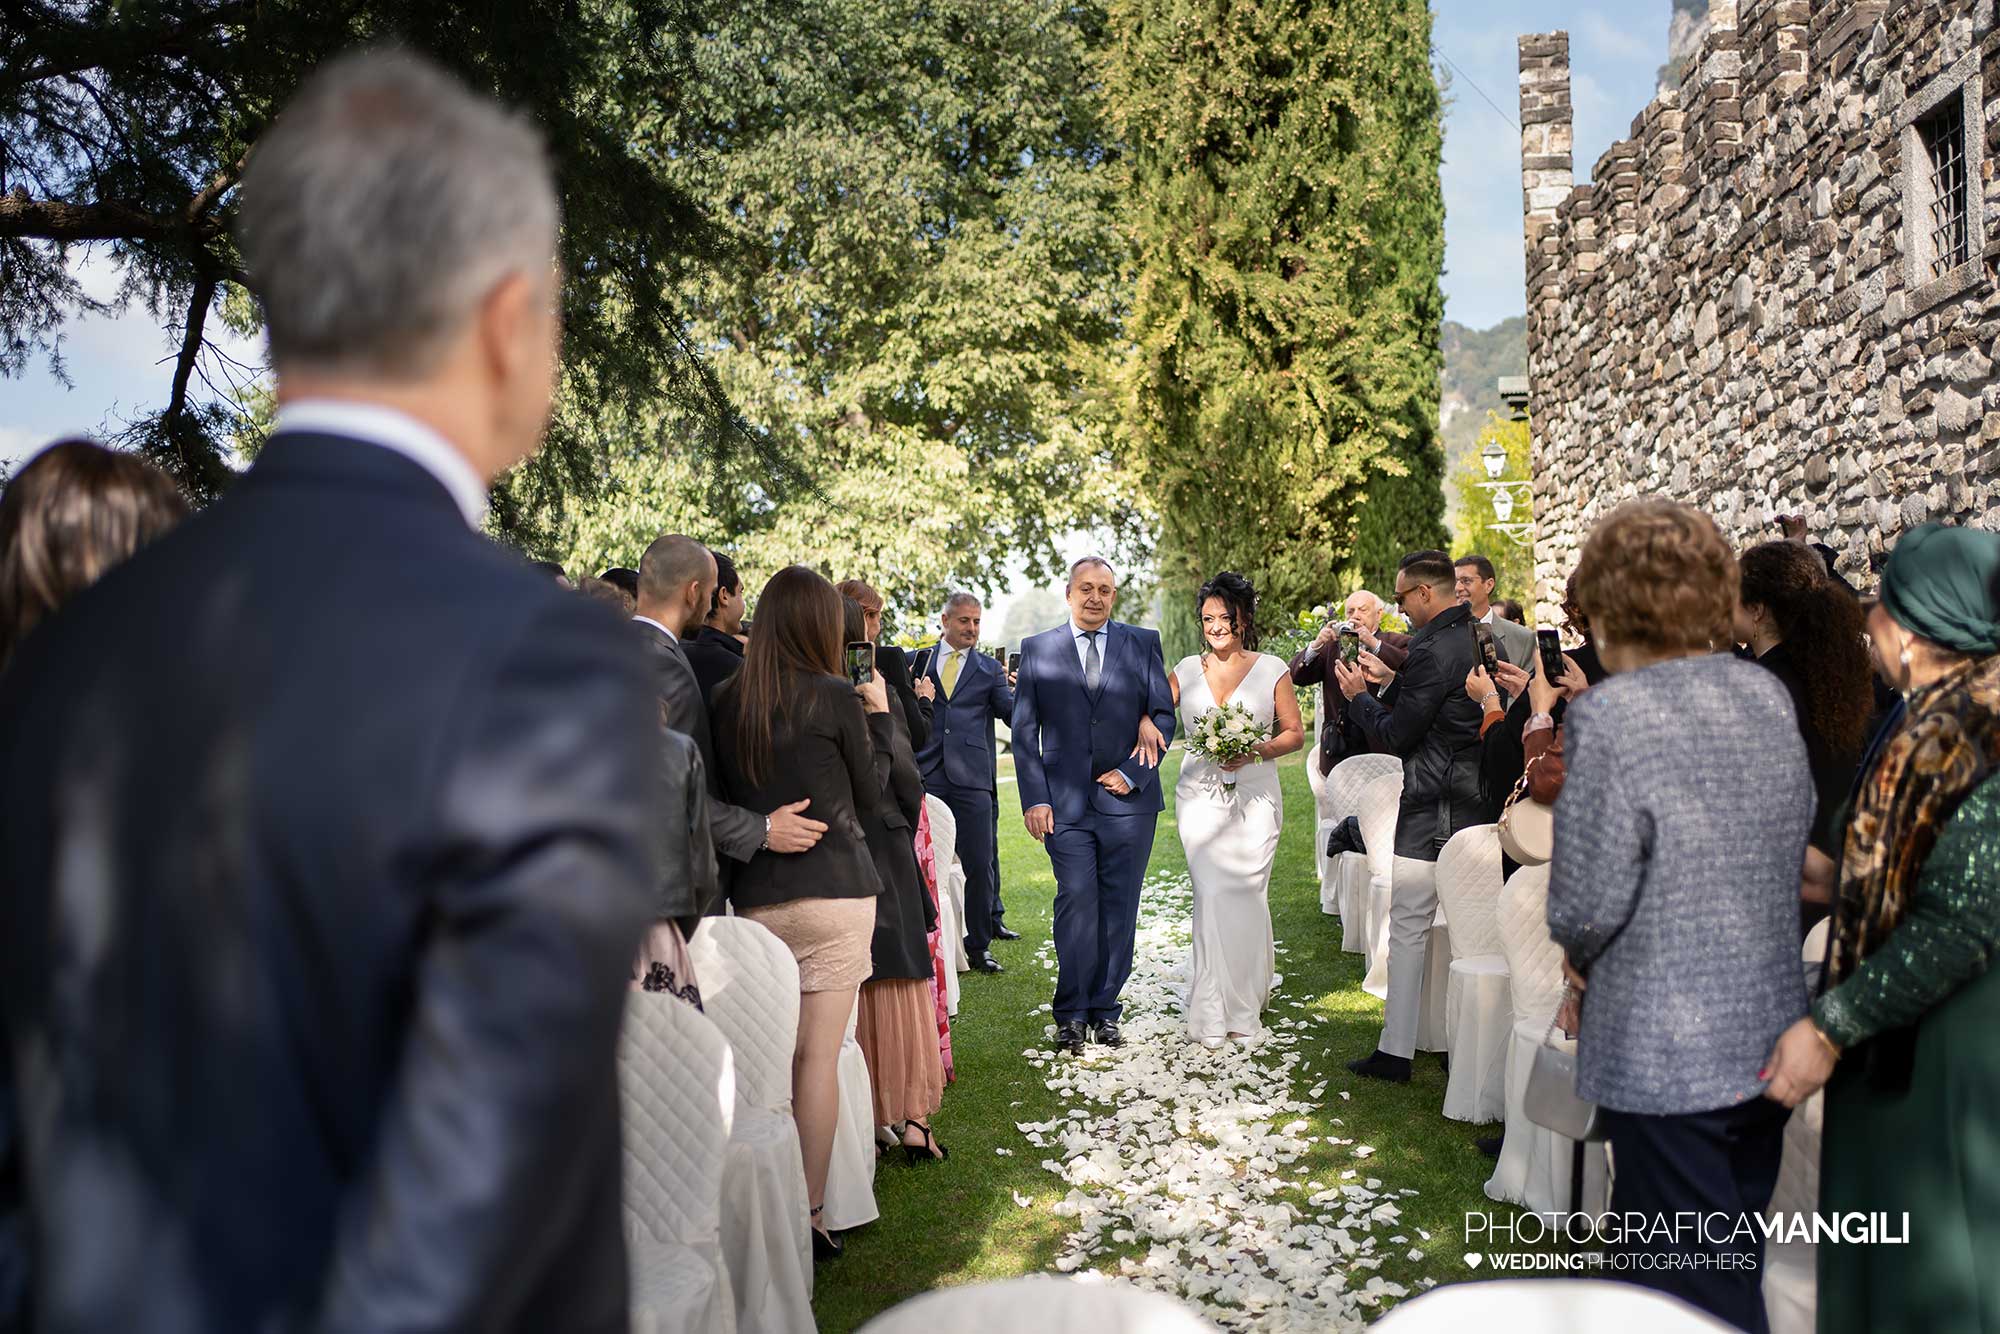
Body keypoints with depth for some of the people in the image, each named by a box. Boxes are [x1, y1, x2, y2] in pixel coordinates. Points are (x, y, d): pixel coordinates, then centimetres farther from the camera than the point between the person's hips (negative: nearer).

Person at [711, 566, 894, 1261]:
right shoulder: (835, 696, -8)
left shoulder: (726, 700, 4)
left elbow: (726, 795, 13)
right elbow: (870, 796, 4)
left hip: (754, 897, 4)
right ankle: (809, 1216, 8)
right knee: (820, 1056, 2)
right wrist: (879, 716, 12)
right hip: (834, 891, -4)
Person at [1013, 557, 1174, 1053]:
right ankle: (1071, 1013, 8)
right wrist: (1033, 799, -3)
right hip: (1065, 803, -1)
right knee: (1076, 905, -5)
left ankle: (1105, 1010, 18)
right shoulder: (1037, 649, 7)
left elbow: (1165, 715, 5)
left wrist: (1131, 774, -7)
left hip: (1128, 798, 1)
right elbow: (1024, 731, 5)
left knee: (1119, 911, 6)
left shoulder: (1143, 644, 7)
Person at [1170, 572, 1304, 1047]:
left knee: (1245, 895, 0)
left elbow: (1295, 733, 3)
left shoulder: (1272, 670, 2)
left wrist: (1255, 751, -14)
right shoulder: (1186, 670, 8)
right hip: (1200, 796, 1)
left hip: (1254, 797, -1)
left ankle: (1245, 1000, 19)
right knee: (1211, 895, -6)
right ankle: (1213, 1012, 3)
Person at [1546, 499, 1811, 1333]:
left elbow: (1587, 903, -19)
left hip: (1665, 1056, -7)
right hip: (1770, 1037, 7)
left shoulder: (1608, 716, -20)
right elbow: (1793, 851, 8)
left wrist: (1576, 953, 6)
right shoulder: (1768, 695, 1)